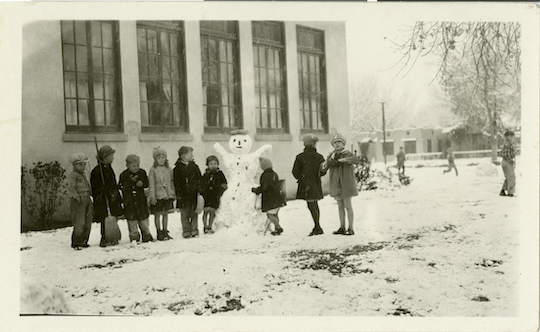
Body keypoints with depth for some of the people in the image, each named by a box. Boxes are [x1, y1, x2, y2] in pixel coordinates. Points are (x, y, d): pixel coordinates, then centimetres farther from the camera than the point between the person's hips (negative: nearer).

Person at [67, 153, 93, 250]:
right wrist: (77, 197, -25)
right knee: (79, 224, -9)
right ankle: (75, 243, 1)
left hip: (87, 200, 9)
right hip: (77, 202, -9)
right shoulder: (72, 175, -8)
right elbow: (70, 188, -18)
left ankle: (83, 242, 20)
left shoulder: (83, 175, 19)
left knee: (87, 223, 10)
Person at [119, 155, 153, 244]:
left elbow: (147, 183, 5)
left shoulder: (142, 172, 4)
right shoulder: (124, 175, -5)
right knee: (132, 220, 2)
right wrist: (131, 181, -21)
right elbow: (122, 187, -11)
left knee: (144, 218, 7)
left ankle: (146, 236, 20)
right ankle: (134, 237, 12)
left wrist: (142, 183, -16)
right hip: (129, 201, -2)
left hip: (141, 199, 2)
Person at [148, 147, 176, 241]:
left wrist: (173, 193, 12)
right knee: (158, 214, 1)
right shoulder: (153, 170, -6)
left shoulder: (169, 169, 7)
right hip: (158, 195, -4)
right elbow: (151, 184, -7)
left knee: (166, 213, 12)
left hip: (168, 195, 4)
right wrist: (152, 197, -11)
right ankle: (159, 233, 10)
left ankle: (165, 232, 22)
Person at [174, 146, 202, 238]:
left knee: (194, 213, 5)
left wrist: (199, 190, 2)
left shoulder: (194, 167, 9)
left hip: (194, 194, 3)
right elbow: (176, 182, -1)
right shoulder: (178, 168, 0)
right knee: (185, 214, 2)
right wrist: (178, 194, -7)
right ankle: (186, 232, 9)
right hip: (183, 195, -2)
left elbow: (199, 179, 11)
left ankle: (194, 231, 14)